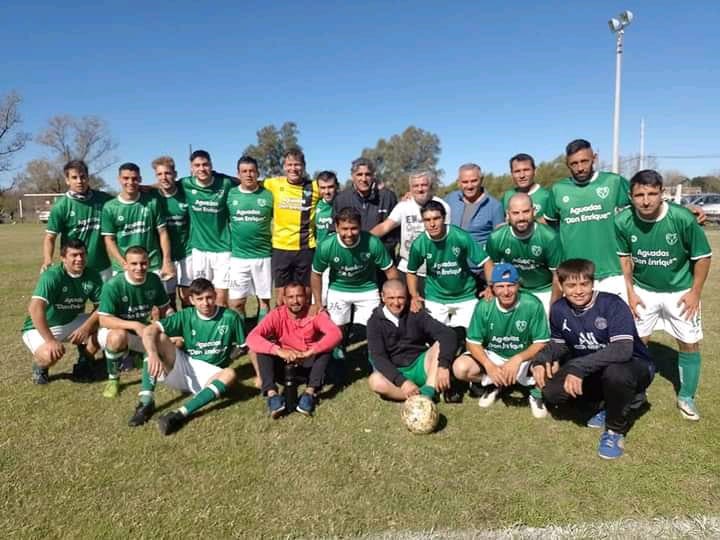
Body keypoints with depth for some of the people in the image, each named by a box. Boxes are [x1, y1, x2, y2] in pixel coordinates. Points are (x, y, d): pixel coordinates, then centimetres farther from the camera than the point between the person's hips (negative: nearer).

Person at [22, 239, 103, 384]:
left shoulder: (92, 275, -9)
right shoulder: (52, 276, -25)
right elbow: (35, 308, -36)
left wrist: (86, 327, -26)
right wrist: (51, 340, -40)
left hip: (72, 323, 5)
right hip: (41, 328, -5)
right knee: (50, 354, -33)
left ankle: (84, 362, 4)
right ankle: (40, 366, 5)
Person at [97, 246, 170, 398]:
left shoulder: (154, 280, -10)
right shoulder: (113, 285, -24)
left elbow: (165, 309, 1)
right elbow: (104, 320, -27)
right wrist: (134, 325, -39)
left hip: (142, 330, 4)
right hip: (114, 330, -4)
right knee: (119, 336, -39)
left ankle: (135, 356, 15)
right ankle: (113, 379, -12)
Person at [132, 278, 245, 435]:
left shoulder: (230, 317, -6)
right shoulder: (185, 316, -3)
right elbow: (149, 330, -14)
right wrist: (153, 354, -33)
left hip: (210, 375, -2)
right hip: (183, 368, 2)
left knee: (230, 374, -34)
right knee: (159, 338, -19)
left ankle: (180, 414, -43)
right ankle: (146, 401, -24)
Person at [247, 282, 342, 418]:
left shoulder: (315, 313, -15)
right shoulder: (277, 315, -14)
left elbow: (335, 334, -32)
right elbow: (252, 338, -26)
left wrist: (309, 352, -43)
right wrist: (278, 351, -41)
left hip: (309, 363, -1)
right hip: (284, 363, 1)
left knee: (326, 346, -28)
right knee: (263, 349, -24)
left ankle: (310, 393, -35)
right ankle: (272, 394, -35)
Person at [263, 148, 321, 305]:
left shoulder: (315, 187, -2)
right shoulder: (274, 184, 0)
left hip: (306, 248, 0)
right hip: (281, 247, 1)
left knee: (304, 295, 10)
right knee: (281, 295, 9)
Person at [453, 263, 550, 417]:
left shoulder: (532, 305, -23)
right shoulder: (484, 306, -18)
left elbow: (542, 343, -17)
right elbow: (473, 343, -12)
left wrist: (518, 359, -34)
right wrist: (489, 366, -29)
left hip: (525, 357, -2)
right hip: (492, 355, 2)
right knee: (460, 368, -23)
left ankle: (536, 390, 2)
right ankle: (492, 384, 7)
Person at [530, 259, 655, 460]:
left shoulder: (612, 304, -25)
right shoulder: (559, 309, -7)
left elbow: (623, 349, -37)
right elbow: (560, 344, 9)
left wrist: (579, 366, -42)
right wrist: (541, 358, -13)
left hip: (634, 366, -5)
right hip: (592, 371, 5)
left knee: (615, 372, -40)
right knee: (551, 391, -16)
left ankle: (615, 429, -9)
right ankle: (608, 405, 13)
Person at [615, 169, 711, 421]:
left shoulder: (682, 218, -26)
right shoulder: (623, 221, -21)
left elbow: (702, 256, -12)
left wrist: (695, 292, -10)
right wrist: (630, 291, -4)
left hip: (679, 291, -1)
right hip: (642, 290, 1)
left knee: (690, 343, 8)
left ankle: (686, 397, 27)